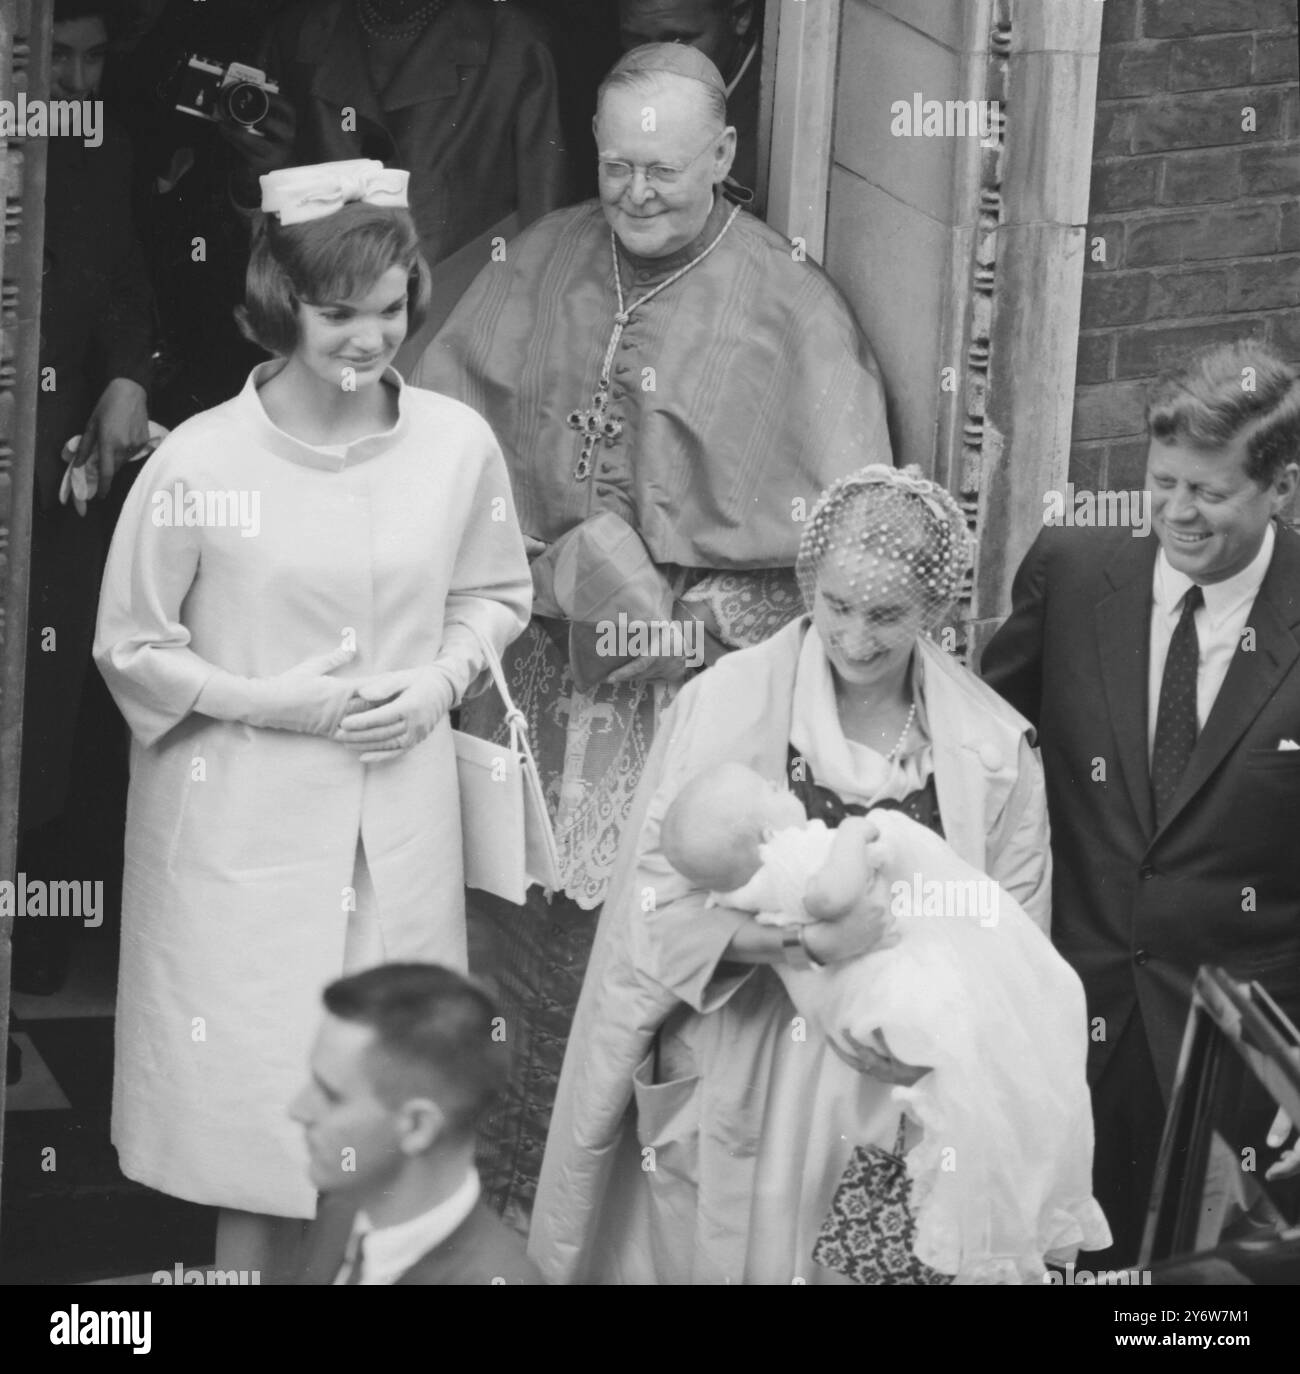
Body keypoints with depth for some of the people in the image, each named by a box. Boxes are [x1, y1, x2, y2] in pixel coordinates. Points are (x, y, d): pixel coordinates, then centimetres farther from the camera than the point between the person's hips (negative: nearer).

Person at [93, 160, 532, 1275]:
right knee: (254, 1087, 2)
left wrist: (440, 681, -5)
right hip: (245, 819, -3)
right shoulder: (202, 461, -12)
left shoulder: (457, 444, -3)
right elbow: (130, 647, -2)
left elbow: (496, 595, 13)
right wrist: (264, 703, -13)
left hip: (399, 821, 3)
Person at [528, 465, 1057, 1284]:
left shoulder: (994, 746, -1)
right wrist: (808, 938, -26)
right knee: (721, 1257, -2)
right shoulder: (726, 705, -8)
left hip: (899, 1084, 2)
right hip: (729, 1080, -1)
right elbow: (657, 907, -10)